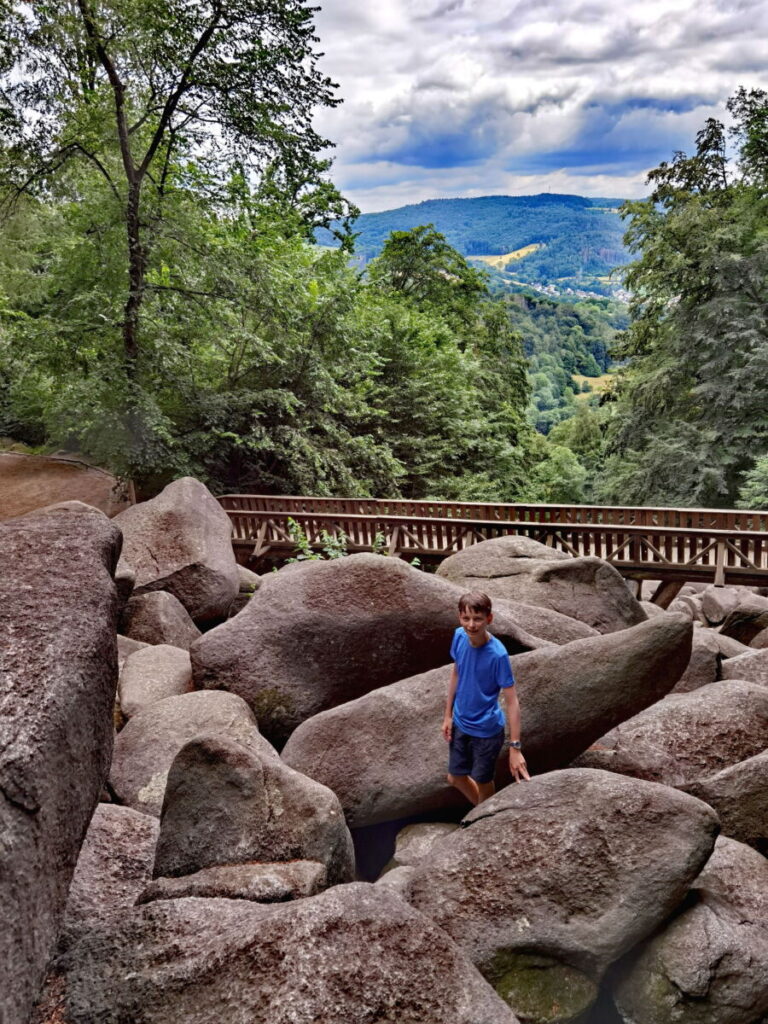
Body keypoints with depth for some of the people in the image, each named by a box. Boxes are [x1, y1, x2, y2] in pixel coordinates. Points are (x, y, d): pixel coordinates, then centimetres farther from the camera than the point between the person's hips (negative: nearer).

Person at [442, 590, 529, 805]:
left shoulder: (498, 654, -28)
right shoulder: (459, 636, -12)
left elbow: (511, 701, -23)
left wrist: (515, 747, -24)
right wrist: (448, 714, 8)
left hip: (486, 730, -6)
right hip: (460, 724, 6)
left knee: (483, 782, 13)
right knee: (455, 778, 20)